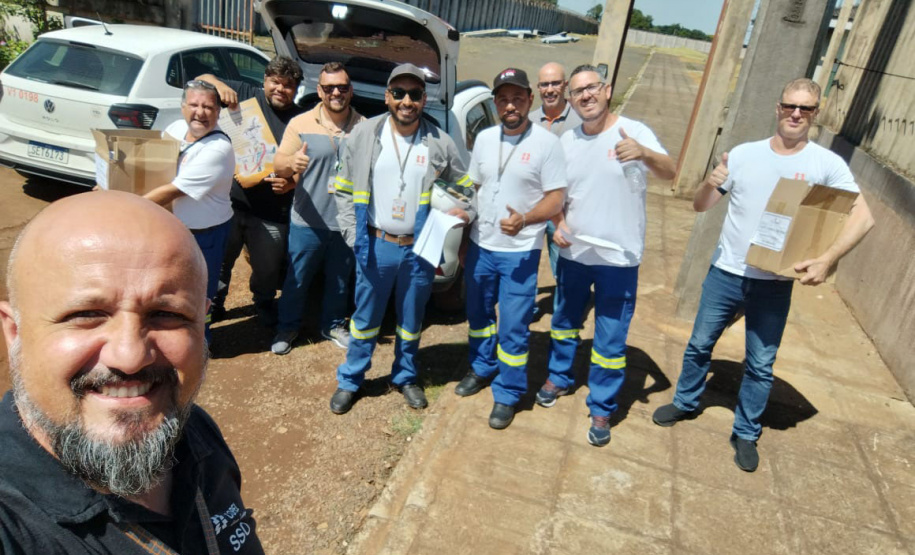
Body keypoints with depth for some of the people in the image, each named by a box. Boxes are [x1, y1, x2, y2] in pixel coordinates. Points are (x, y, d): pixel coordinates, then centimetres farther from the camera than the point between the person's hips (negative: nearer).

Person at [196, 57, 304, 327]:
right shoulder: (245, 94, 2)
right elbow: (201, 80, 8)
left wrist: (291, 182, -19)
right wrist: (218, 84, -14)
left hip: (271, 213, 0)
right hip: (229, 202, 1)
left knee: (268, 269, 13)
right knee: (219, 261, 15)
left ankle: (265, 308, 40)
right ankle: (213, 305, 38)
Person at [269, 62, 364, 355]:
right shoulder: (301, 124, -2)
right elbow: (277, 166, -4)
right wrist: (292, 162, -29)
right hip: (307, 222, -1)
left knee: (339, 281, 16)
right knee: (297, 279, 10)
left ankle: (333, 325, 36)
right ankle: (287, 327, 30)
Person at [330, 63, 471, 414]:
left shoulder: (440, 143, -4)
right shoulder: (364, 135, -4)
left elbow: (464, 187, 10)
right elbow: (343, 190, 2)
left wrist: (464, 211, -9)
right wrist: (353, 235, -4)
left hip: (420, 249, 1)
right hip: (375, 246, 0)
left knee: (411, 320, 16)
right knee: (365, 318, 11)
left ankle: (405, 377, 38)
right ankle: (349, 381, 30)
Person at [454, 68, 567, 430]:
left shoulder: (546, 143, -10)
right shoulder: (484, 139, 5)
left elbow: (556, 198, -11)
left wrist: (525, 219, -30)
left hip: (520, 252, -5)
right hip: (480, 246, 5)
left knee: (513, 328, 1)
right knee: (478, 314, 20)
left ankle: (507, 395, 20)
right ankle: (482, 368, 44)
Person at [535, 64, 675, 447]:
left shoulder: (634, 132, -9)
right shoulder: (567, 140, 4)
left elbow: (670, 173, -24)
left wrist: (644, 153, -45)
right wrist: (558, 223, -6)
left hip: (618, 258, -4)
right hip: (573, 252, 5)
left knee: (611, 340, 4)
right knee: (564, 321, 21)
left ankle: (601, 410, 21)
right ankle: (558, 377, 44)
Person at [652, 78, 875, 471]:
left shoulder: (827, 164, -6)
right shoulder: (743, 154, -1)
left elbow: (863, 216, -11)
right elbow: (701, 206, 2)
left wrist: (828, 259, -24)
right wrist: (710, 184, -20)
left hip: (775, 284, -1)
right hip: (725, 274, 2)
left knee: (761, 365, 9)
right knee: (699, 345, 15)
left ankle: (746, 434, 28)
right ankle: (685, 403, 38)